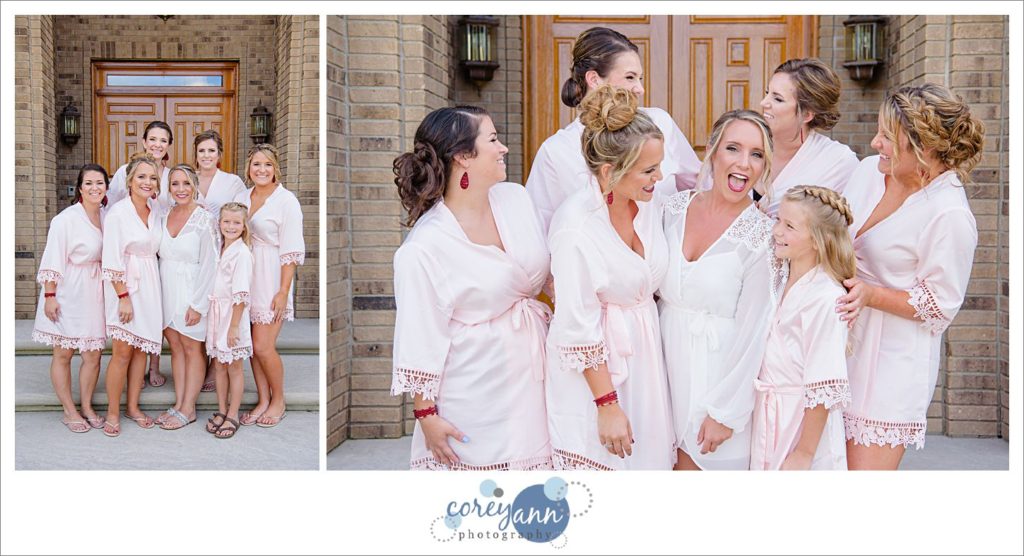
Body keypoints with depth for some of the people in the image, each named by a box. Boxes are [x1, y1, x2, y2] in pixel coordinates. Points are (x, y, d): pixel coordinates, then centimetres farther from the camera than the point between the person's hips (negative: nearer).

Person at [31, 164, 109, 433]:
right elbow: (53, 260, -13)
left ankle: (87, 406, 22)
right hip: (67, 293, -5)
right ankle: (69, 411, 15)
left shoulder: (107, 216, 4)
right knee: (63, 353, 5)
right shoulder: (66, 219, -13)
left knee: (93, 354, 8)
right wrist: (49, 295, -16)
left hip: (95, 292, 5)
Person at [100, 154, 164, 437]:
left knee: (141, 349, 10)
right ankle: (113, 412, 9)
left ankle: (133, 407, 21)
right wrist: (123, 297, -17)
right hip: (124, 286, -6)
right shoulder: (117, 213, -13)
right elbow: (112, 260, -14)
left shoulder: (156, 209, 5)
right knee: (123, 352, -4)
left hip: (150, 286, 6)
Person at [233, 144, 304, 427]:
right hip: (245, 276, 6)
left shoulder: (286, 200, -9)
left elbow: (291, 251, -11)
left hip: (271, 278, -5)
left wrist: (283, 291, -15)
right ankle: (263, 400, 22)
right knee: (253, 345, 8)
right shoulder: (241, 198, 9)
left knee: (263, 347, -6)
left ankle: (278, 400, 15)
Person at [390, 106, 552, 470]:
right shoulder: (425, 248, -20)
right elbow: (420, 338, -15)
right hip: (476, 395, -6)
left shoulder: (515, 198, -1)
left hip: (530, 370, 6)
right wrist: (425, 414, -11)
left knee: (531, 458, 14)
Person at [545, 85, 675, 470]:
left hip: (644, 350, 6)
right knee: (598, 462, 6)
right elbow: (578, 330, -20)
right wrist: (607, 405, -16)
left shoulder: (649, 200, -5)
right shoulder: (576, 228, -25)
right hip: (593, 369, -6)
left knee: (647, 458, 15)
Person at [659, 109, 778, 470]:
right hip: (667, 360, 4)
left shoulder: (762, 234, -13)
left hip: (720, 370, -4)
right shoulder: (676, 207, -1)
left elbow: (753, 333, -12)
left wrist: (725, 413, -11)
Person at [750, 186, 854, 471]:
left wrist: (805, 453, -17)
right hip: (767, 415, 7)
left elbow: (824, 390, -19)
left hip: (804, 418, -7)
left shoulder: (825, 299, -20)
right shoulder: (779, 279, 3)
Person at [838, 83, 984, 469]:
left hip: (891, 360, -6)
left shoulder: (950, 216, -18)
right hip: (843, 342, 7)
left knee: (866, 464, -2)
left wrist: (870, 295, -21)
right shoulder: (870, 170, 2)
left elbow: (940, 306, -12)